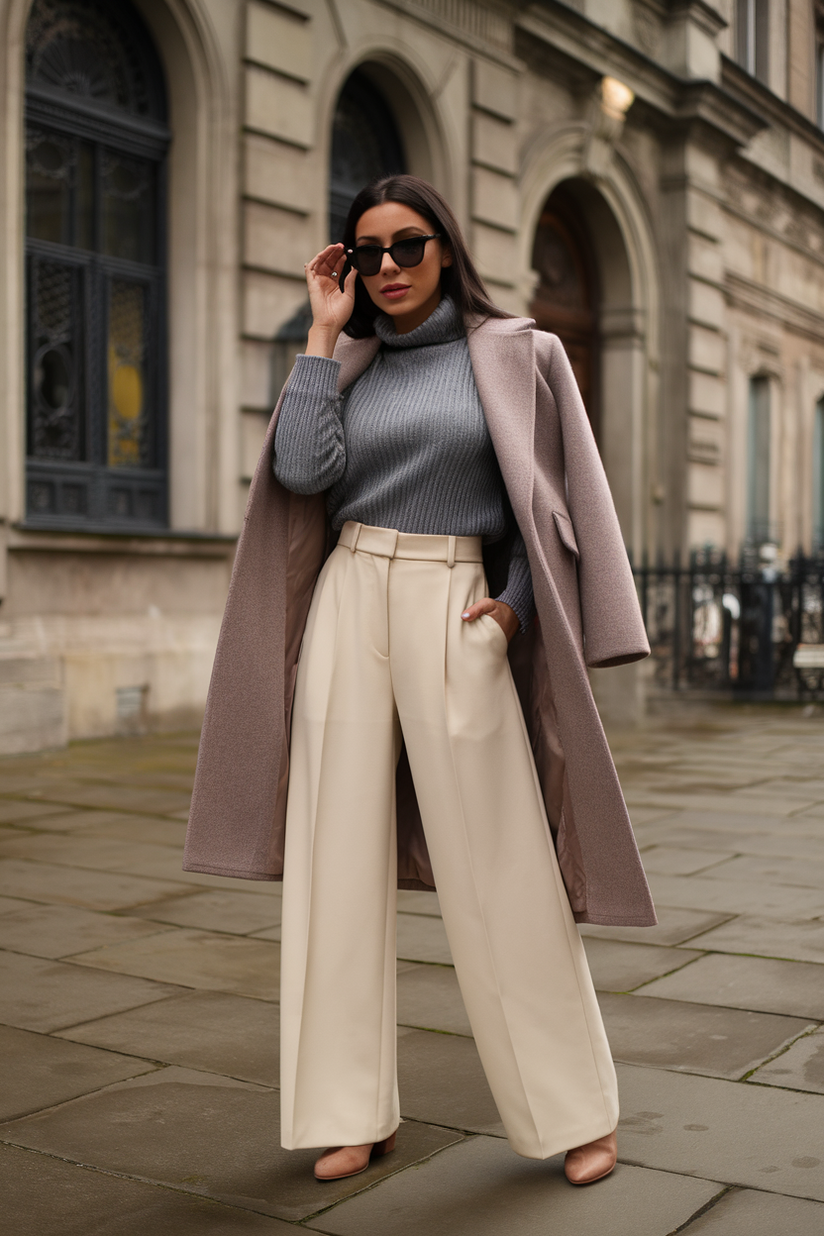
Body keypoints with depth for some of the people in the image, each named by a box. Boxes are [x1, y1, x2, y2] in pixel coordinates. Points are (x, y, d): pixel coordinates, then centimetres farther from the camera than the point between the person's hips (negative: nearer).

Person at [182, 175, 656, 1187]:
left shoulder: (515, 354, 7)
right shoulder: (350, 366, 13)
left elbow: (550, 498, 6)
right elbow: (300, 470, -6)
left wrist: (515, 601, -7)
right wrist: (324, 333, 0)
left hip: (457, 612, -3)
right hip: (349, 602, 3)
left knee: (500, 864, -3)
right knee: (342, 853, 2)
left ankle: (575, 1106, 13)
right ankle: (354, 1111, 13)